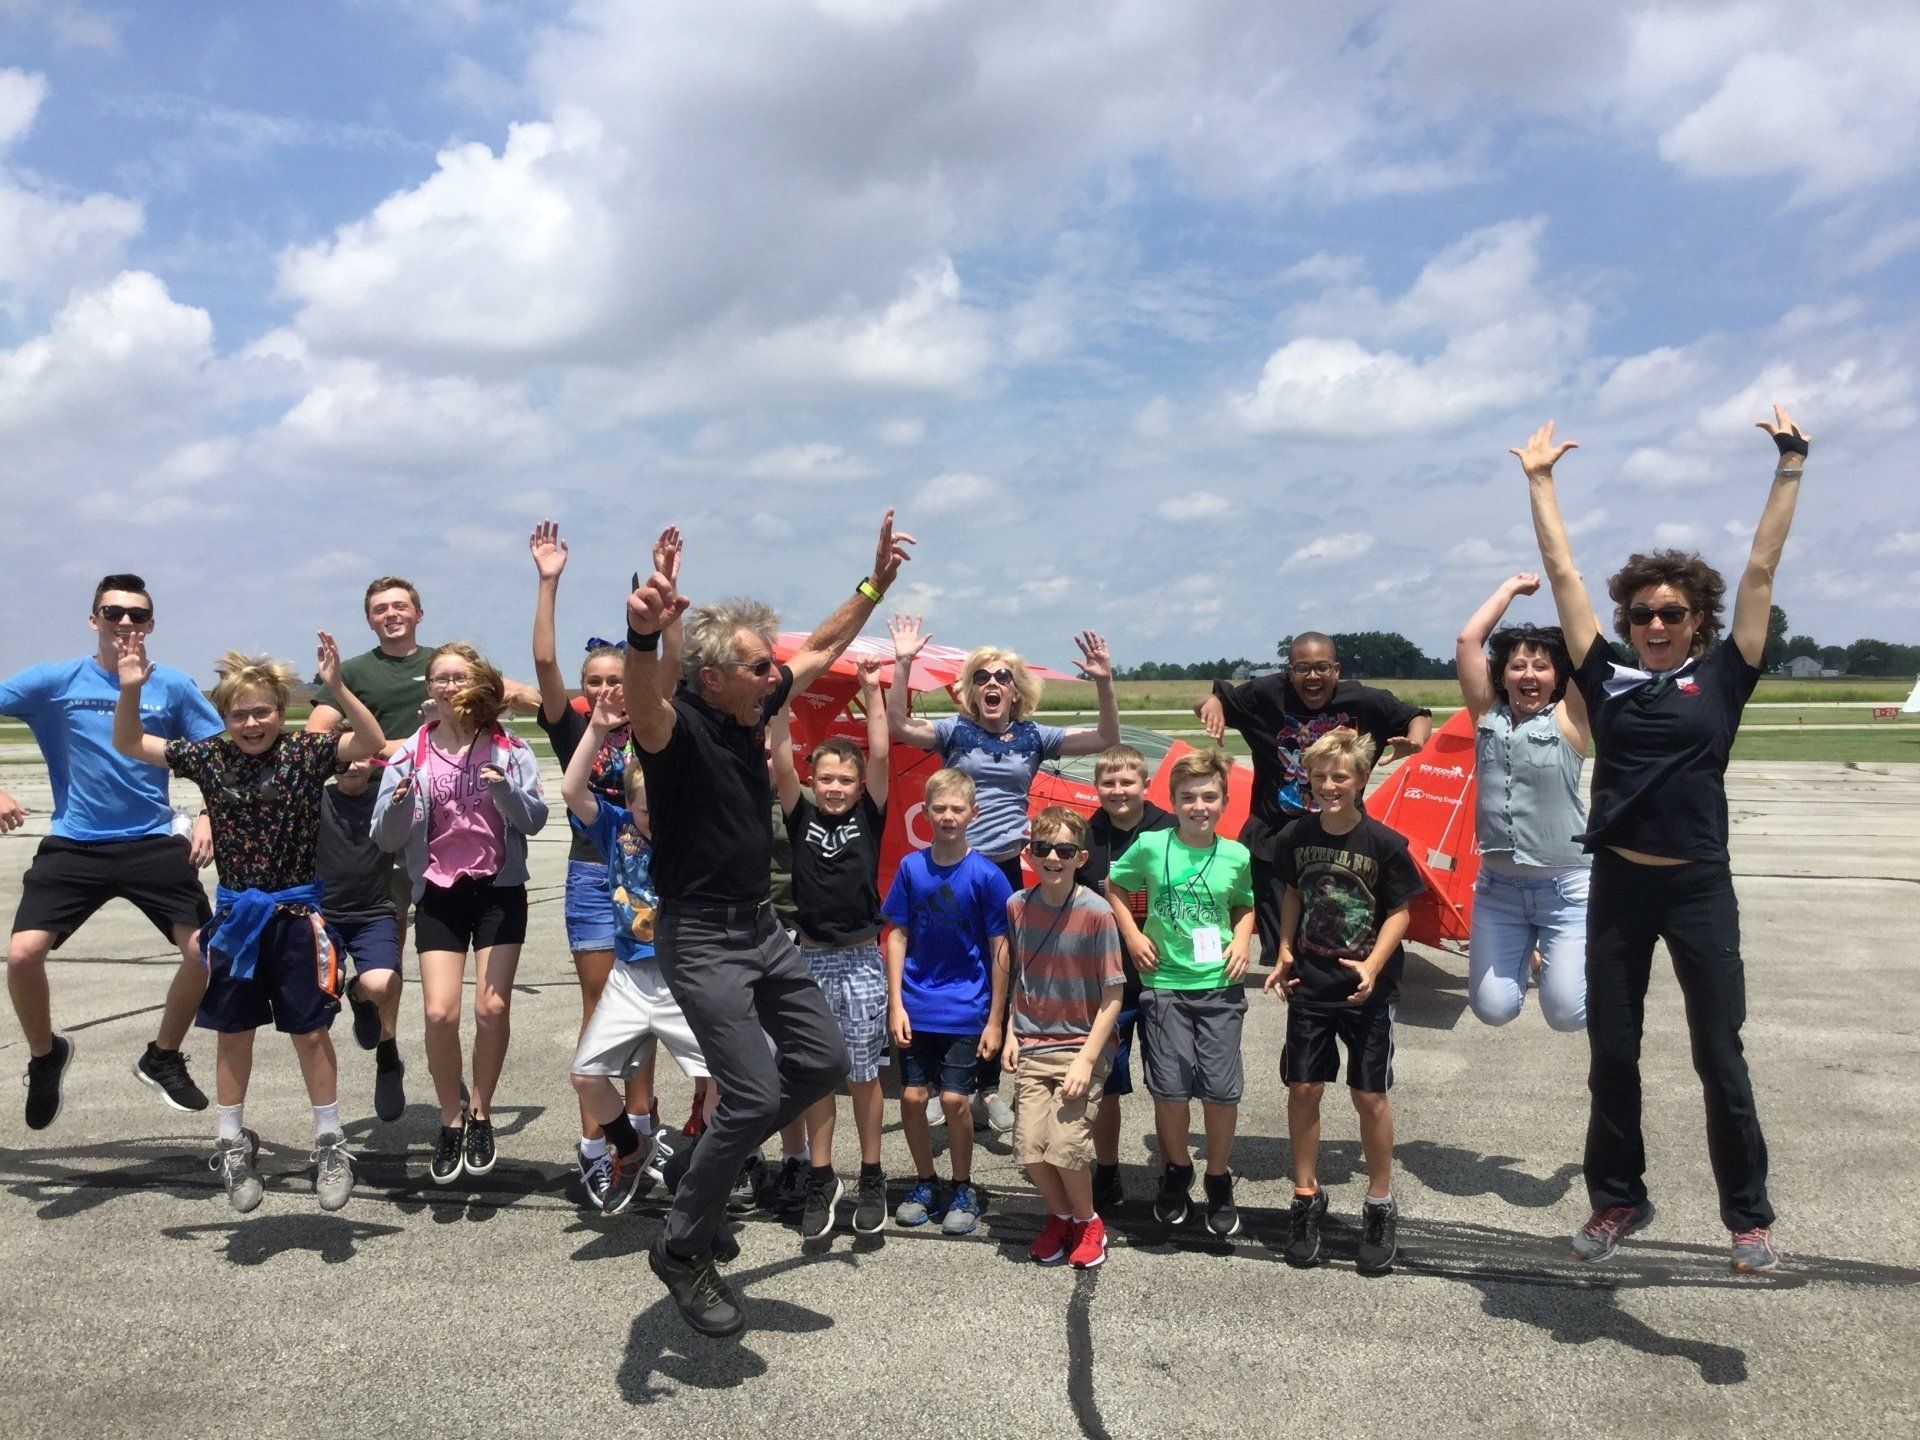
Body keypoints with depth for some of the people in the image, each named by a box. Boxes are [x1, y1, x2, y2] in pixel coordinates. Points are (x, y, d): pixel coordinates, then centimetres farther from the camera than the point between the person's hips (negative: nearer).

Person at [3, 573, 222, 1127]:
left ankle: (162, 1059, 19)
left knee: (206, 951, -8)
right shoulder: (56, 680, -2)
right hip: (73, 846, -1)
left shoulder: (173, 686, 1)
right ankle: (46, 1055, 17)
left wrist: (208, 817, -7)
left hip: (154, 845, 1)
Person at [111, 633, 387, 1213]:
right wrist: (129, 690, -12)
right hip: (235, 914, 3)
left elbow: (373, 744, -23)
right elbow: (128, 744, 5)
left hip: (296, 913, -3)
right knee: (234, 1032, 13)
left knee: (310, 1032, 5)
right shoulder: (209, 757, 0)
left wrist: (336, 688, -35)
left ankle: (330, 1141, 19)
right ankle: (232, 1143, 28)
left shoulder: (305, 754, -9)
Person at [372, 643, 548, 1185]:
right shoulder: (411, 753, 3)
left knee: (493, 1007, -7)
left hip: (499, 889, 0)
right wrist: (400, 802, -19)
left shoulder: (508, 748, 1)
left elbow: (535, 818, -4)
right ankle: (451, 1121, 12)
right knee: (440, 1013, -9)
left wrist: (505, 790, -22)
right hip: (439, 894, 1)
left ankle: (481, 1114, 15)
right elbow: (386, 837, 1)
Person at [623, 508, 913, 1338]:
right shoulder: (678, 726, -22)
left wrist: (876, 584, 16)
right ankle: (681, 1251, 9)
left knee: (822, 1062, 12)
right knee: (755, 1094, -11)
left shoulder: (753, 707, 1)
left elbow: (822, 649, 18)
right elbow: (645, 703, -48)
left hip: (760, 927, 9)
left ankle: (711, 1156, 31)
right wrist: (643, 636, -69)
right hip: (700, 938, -9)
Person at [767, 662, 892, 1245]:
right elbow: (781, 764, -9)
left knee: (864, 1074, 6)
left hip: (861, 961, -1)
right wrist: (781, 697, -15)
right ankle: (821, 1180, 17)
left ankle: (872, 1178, 17)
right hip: (811, 960, 1)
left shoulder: (868, 818, 1)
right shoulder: (801, 818, 3)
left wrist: (872, 693, -14)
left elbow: (881, 758, -10)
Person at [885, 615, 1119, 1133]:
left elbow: (1107, 740, 2)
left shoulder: (1033, 737, 5)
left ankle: (988, 1089, 22)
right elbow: (899, 726, -18)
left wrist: (1104, 683, -12)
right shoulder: (956, 731, -1)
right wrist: (902, 664, -26)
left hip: (1006, 871, 3)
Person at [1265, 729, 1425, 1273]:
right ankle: (1306, 1198, 22)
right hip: (1310, 985, 3)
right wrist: (1285, 953, 3)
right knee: (1303, 1090, 6)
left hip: (1368, 989, -3)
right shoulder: (1296, 837, -1)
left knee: (1369, 1096, 3)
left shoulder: (1384, 844, -11)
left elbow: (1399, 913, -6)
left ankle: (1380, 1207, 20)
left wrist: (1373, 964, -20)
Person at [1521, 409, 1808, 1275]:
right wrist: (1539, 479, 11)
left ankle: (1748, 1215, 23)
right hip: (1618, 885, 2)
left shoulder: (1720, 678, 0)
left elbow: (1761, 568, -1)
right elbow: (1562, 575, 7)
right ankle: (1617, 1199, 27)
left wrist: (1790, 466, 0)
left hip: (1699, 887, -2)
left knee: (1719, 1057, 7)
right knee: (1610, 1055, 10)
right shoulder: (1608, 678, 3)